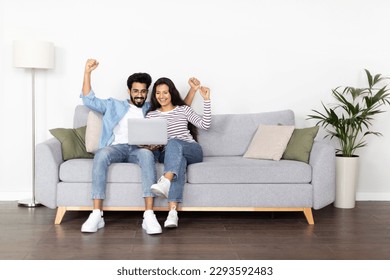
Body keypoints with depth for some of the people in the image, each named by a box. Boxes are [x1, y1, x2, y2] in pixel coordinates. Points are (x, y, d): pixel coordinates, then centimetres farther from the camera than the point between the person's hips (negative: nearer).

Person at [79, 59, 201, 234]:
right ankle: (97, 215, -38)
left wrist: (193, 90, 19)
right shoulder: (114, 105, 26)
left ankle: (149, 216, -44)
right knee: (101, 154, -37)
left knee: (147, 154, -38)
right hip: (117, 147, 0)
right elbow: (89, 100, 20)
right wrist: (87, 72, 11)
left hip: (139, 149, 0)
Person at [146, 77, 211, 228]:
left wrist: (206, 100, -2)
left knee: (173, 143, -35)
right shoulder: (151, 115, 17)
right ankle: (173, 212, -57)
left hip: (192, 151, 0)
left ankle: (165, 181, -61)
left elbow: (205, 124, 3)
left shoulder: (184, 109, 15)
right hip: (168, 154, 0)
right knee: (179, 161, -39)